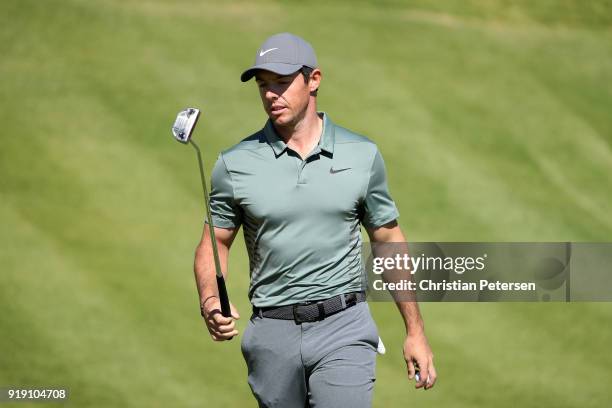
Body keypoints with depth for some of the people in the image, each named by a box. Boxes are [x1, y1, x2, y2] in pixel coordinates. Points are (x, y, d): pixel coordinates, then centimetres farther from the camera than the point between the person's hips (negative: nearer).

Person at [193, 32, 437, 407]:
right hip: (273, 334, 1)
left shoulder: (363, 155, 3)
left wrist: (415, 331, 9)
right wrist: (210, 301, -13)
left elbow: (390, 241, 10)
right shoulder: (235, 164, 1)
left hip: (343, 332, -1)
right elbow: (215, 243, 8)